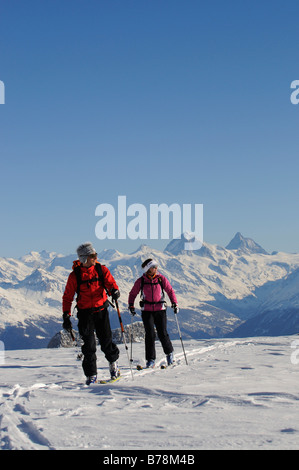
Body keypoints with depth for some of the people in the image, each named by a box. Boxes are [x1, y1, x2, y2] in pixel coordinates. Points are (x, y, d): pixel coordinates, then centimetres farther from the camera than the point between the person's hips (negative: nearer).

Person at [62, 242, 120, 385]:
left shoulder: (102, 270, 0)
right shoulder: (75, 275, -5)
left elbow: (111, 282, -9)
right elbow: (67, 297, 0)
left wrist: (114, 291, -34)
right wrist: (66, 316, -5)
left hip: (101, 310, 1)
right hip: (85, 313, -1)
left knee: (106, 341, 2)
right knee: (89, 345, -3)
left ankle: (113, 362, 32)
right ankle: (91, 375, 10)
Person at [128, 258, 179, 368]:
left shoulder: (161, 279, 1)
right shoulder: (141, 281, 1)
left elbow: (170, 290, 5)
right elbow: (133, 293, 11)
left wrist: (174, 303, -7)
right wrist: (131, 305, -1)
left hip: (160, 309, 0)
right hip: (147, 311, 0)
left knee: (162, 334, -4)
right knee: (150, 334, -7)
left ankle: (169, 353, 23)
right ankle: (151, 359, 2)